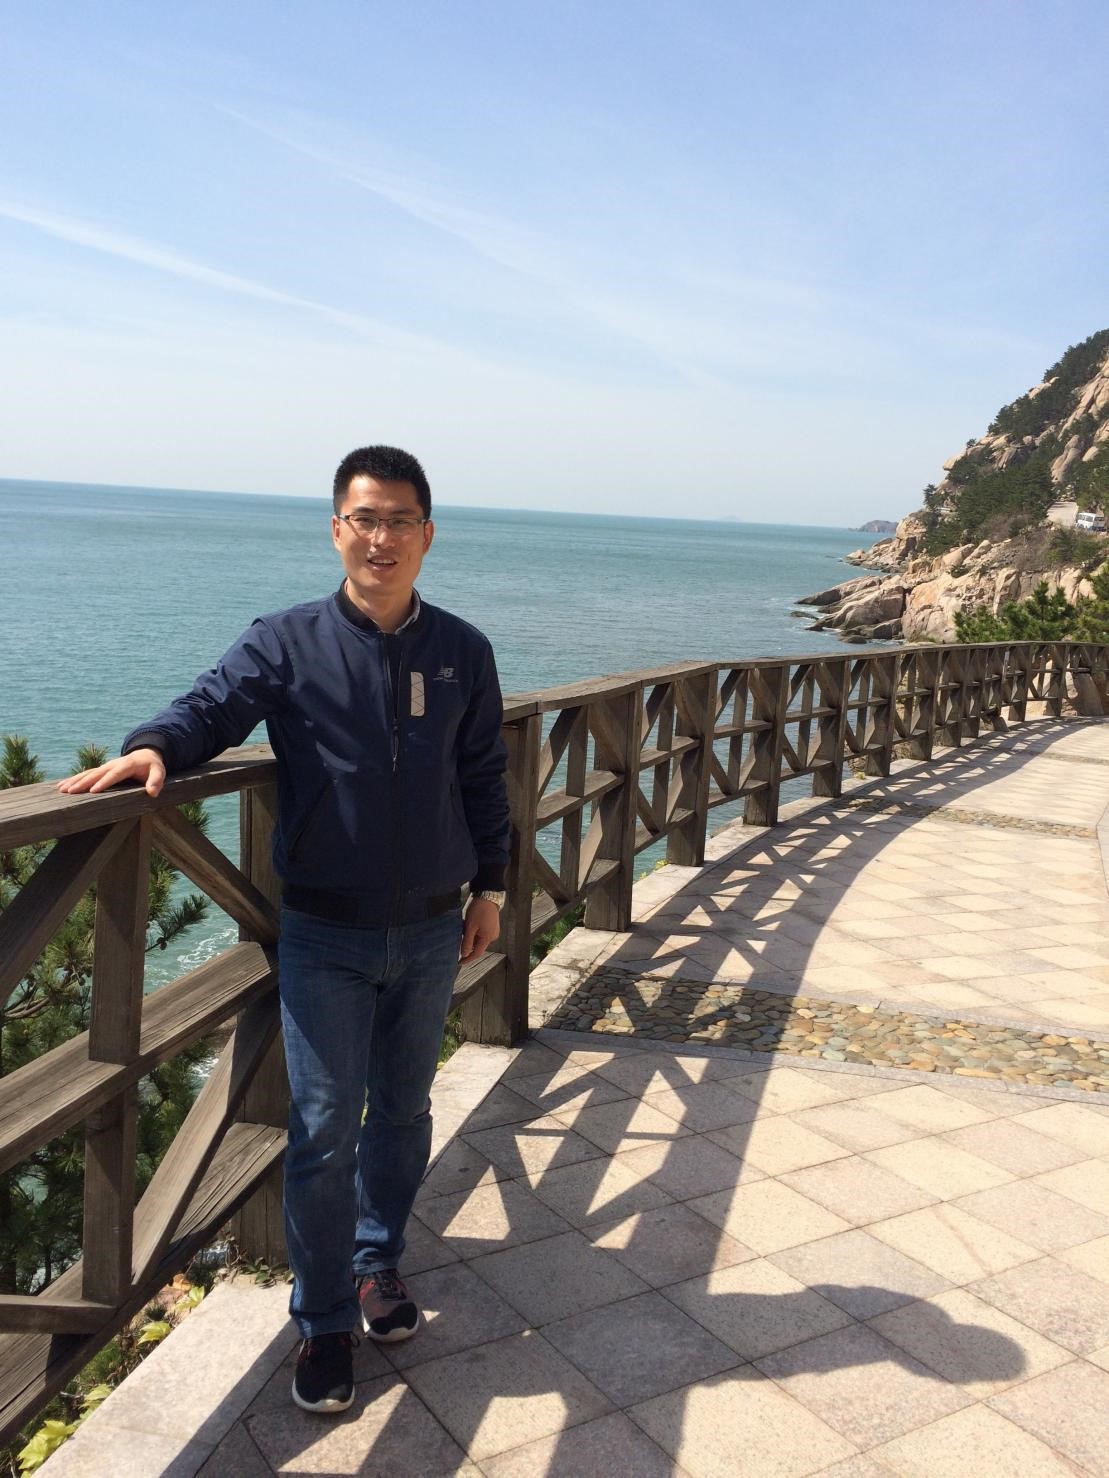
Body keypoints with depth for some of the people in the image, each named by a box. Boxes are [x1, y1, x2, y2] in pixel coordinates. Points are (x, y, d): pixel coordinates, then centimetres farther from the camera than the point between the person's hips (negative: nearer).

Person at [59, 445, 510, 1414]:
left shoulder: (461, 653, 2)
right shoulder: (287, 643, -5)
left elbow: (484, 779, 8)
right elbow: (212, 706, -16)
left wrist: (490, 887, 8)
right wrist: (154, 747, -38)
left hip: (430, 932, 3)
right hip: (324, 936, -2)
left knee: (403, 1111, 18)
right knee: (324, 1131, 1)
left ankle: (380, 1262, 40)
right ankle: (325, 1322, 21)